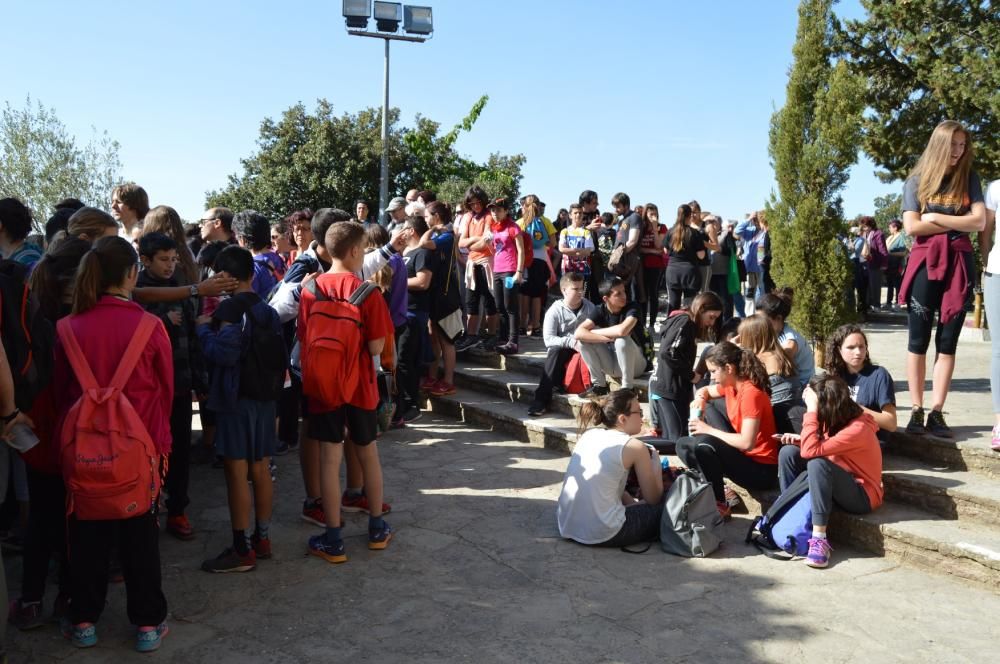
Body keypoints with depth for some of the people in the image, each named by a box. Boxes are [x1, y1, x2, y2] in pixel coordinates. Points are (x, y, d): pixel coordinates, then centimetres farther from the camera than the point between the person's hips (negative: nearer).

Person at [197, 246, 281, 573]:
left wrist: (204, 328, -10)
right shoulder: (268, 311, 11)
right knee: (261, 470, 13)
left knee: (237, 473, -2)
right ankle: (262, 537, 23)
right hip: (265, 399, 8)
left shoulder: (230, 308, -14)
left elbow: (224, 352, -24)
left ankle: (242, 549, 3)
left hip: (235, 399, -8)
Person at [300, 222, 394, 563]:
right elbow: (376, 347, -12)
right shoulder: (366, 292, -12)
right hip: (359, 386, -1)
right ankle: (377, 528, 29)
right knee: (368, 455, 15)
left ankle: (333, 541, 12)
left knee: (330, 461, 6)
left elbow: (304, 342, 1)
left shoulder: (310, 291, -4)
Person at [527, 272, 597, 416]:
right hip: (562, 351, -1)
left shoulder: (590, 307, 0)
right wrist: (571, 342, -30)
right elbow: (548, 339, -16)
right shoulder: (555, 311, -8)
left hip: (582, 349, 1)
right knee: (555, 351, -33)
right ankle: (541, 398, -33)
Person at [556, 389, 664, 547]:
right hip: (601, 534, -7)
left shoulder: (589, 434, 9)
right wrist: (655, 460, 13)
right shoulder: (634, 446, -8)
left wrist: (633, 501, 17)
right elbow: (653, 499, 2)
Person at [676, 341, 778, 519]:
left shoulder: (751, 393, -22)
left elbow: (747, 443, -28)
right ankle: (714, 489, -3)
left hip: (762, 469, -9)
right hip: (743, 457, 9)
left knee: (704, 443, -31)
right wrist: (700, 398, -1)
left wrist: (708, 429, -20)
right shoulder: (730, 386, 3)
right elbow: (704, 390, 24)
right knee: (683, 445, 8)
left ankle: (720, 505, -16)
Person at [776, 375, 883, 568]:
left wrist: (811, 410, -33)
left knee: (817, 464, -34)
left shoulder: (857, 429, -27)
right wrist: (800, 441, -11)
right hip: (835, 485, 8)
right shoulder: (835, 420, -5)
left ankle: (819, 539, -32)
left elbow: (811, 451, -36)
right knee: (789, 452, -5)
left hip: (861, 495, -8)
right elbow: (818, 447, 9)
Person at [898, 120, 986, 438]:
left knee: (948, 341, 1)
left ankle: (936, 413, 4)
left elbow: (979, 222, -2)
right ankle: (916, 411, 4)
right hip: (925, 262, -2)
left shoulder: (968, 179, 10)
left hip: (959, 263, 2)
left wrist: (936, 217, -6)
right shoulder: (917, 181, 5)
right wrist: (956, 223, -4)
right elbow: (912, 227, -6)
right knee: (918, 339, -1)